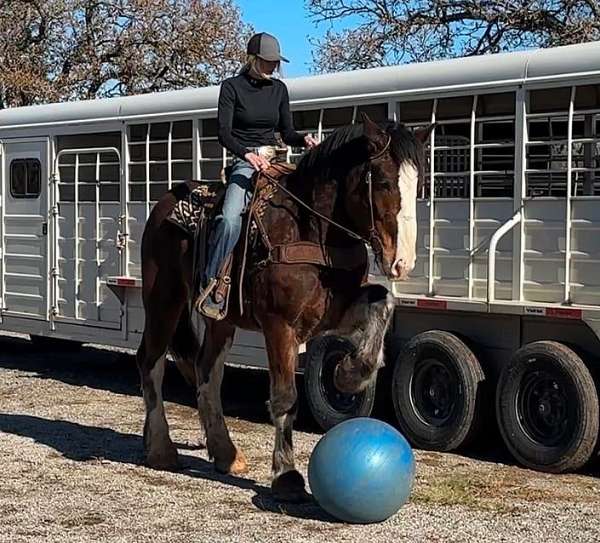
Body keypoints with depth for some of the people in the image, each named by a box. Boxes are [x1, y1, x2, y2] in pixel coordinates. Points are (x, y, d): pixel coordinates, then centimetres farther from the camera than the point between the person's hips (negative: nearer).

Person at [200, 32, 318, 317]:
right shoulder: (232, 87, 0)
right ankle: (212, 288, -25)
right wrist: (248, 154, -26)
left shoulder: (279, 89, 13)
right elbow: (223, 133, -9)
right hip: (244, 163, -5)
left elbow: (287, 133, 16)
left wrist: (304, 139, -7)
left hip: (274, 162, 5)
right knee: (230, 219, -29)